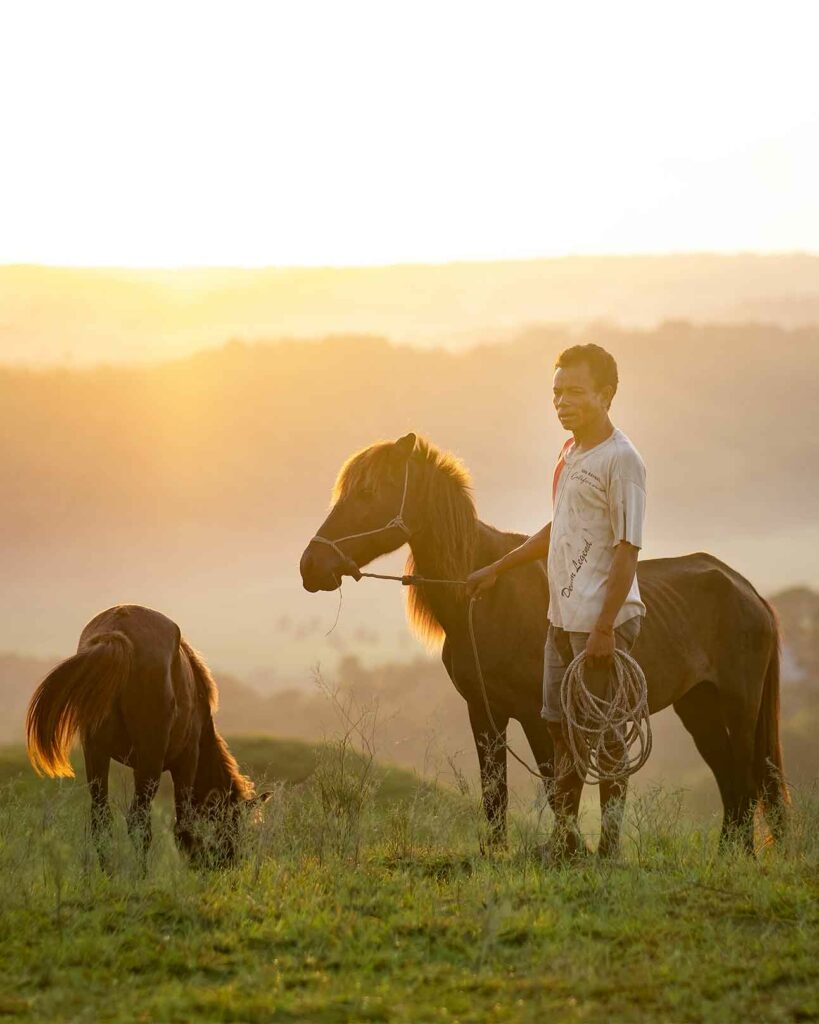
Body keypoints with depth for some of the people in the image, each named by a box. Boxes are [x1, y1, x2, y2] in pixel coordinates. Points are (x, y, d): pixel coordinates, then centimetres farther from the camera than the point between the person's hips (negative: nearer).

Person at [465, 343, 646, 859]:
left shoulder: (621, 459, -14)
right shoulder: (571, 453, 14)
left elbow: (628, 549, -18)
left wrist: (605, 629, -22)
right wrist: (497, 569, 30)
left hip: (601, 621, -9)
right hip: (563, 617, 9)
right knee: (561, 726, 14)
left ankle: (612, 842, 1)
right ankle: (565, 839, 22)